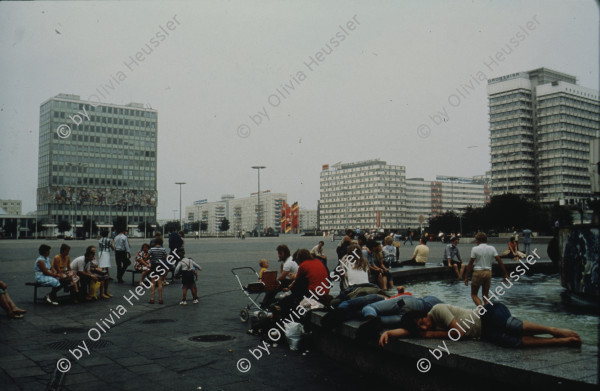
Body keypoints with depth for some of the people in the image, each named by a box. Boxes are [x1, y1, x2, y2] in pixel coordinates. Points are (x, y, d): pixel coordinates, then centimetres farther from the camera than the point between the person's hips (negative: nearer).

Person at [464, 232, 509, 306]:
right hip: (488, 272, 4)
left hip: (478, 272, -4)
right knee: (486, 295, 15)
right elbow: (499, 261, 1)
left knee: (474, 294, 6)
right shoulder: (492, 248, 4)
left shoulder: (475, 249, -7)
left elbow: (470, 264, -7)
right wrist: (505, 274, 7)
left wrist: (466, 277, -2)